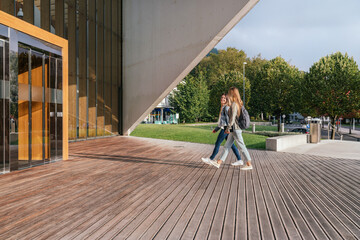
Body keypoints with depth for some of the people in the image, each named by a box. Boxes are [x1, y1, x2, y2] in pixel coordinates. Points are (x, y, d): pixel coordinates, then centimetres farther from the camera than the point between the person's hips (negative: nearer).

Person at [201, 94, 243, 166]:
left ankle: (210, 159, 6)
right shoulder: (222, 108, 21)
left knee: (217, 143, -2)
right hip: (223, 128, 10)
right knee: (231, 145, 8)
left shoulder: (226, 107, -8)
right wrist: (216, 129, 26)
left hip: (225, 128, -10)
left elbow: (228, 118, -17)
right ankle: (239, 160, 11)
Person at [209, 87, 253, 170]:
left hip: (235, 129, -10)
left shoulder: (234, 104, -15)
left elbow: (233, 118, -20)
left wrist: (228, 128, -13)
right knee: (227, 146, 9)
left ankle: (249, 164, 9)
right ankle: (219, 163, 14)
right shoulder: (238, 103, 14)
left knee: (242, 146, -1)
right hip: (234, 129, 10)